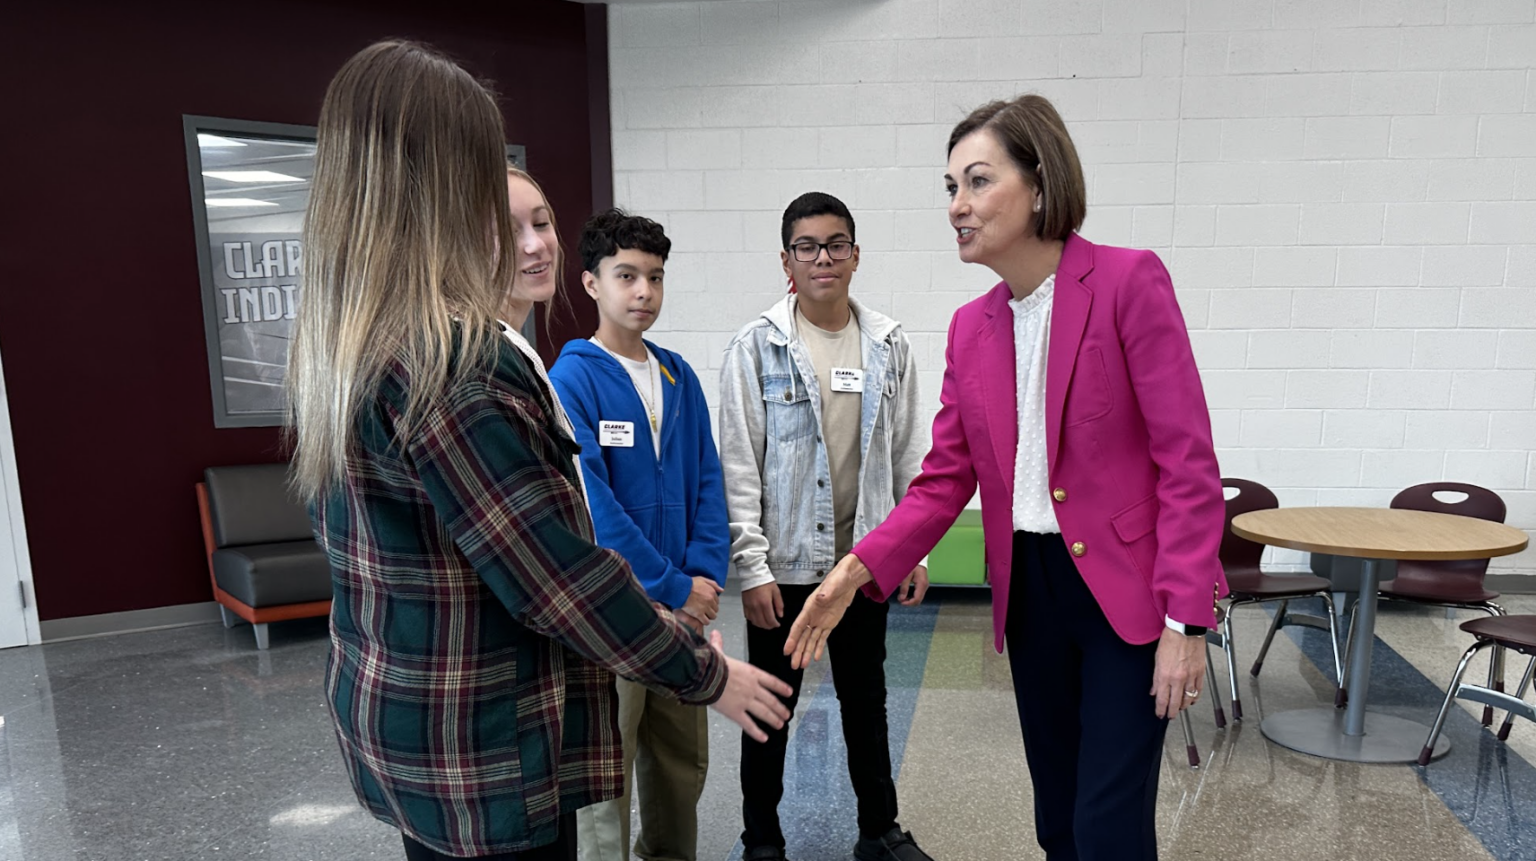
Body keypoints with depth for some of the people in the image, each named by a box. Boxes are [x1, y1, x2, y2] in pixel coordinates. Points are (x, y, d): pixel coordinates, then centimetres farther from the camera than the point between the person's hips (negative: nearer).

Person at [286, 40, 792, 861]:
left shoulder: (336, 347, 2)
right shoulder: (454, 360, -26)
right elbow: (559, 577, -25)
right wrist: (705, 672, -12)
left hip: (393, 721, 8)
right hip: (482, 751, -8)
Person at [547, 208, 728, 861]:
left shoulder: (679, 377, 8)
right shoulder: (572, 379, -11)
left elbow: (707, 482, 8)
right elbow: (591, 505, -17)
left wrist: (705, 574, -6)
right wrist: (675, 588, -15)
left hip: (683, 604, 6)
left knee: (683, 760, 19)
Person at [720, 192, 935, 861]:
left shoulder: (888, 345, 2)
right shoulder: (757, 346, -8)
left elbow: (909, 455, 6)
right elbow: (739, 465, -9)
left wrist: (916, 550, 4)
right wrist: (751, 566, -13)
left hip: (866, 558, 3)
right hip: (784, 562, -3)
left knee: (866, 697, 18)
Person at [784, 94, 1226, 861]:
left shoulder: (1130, 281, -11)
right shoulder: (970, 327, 6)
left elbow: (1188, 462, -13)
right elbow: (945, 479, 4)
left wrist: (1185, 621, -16)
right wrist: (857, 570, -9)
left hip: (1128, 591, -5)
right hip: (1029, 590, 5)